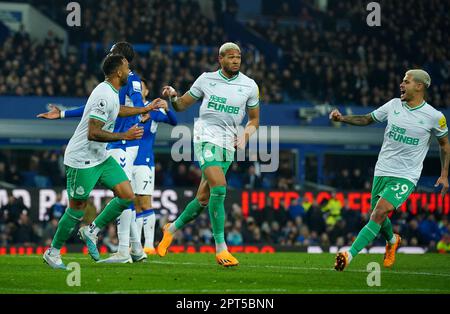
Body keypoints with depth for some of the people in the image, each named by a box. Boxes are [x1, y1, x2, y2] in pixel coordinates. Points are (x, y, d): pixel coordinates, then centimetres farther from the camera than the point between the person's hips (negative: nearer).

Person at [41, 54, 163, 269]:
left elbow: (117, 110, 32)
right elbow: (93, 133, -28)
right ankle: (53, 252, 14)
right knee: (77, 209, -1)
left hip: (100, 157, 9)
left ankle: (92, 231, 11)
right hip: (82, 160, -9)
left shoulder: (111, 93, 7)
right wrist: (125, 136, -22)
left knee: (127, 196, 0)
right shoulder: (105, 96, -24)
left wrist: (146, 109, 38)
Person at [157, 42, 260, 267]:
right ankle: (220, 249, -20)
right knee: (219, 188, -23)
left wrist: (246, 135, -3)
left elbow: (254, 119, 17)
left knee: (203, 199, 5)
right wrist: (172, 96, -10)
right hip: (206, 138, -3)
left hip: (228, 145, 3)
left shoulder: (249, 86, 6)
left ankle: (172, 229, 32)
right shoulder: (206, 79, 4)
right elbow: (181, 105, 12)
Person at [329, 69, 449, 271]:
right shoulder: (393, 105, 3)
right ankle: (392, 241, 49)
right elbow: (367, 119, 15)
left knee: (379, 212, -22)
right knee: (377, 215, 14)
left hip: (406, 177, -5)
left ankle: (350, 255, -27)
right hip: (382, 171, 5)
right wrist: (342, 118, 1)